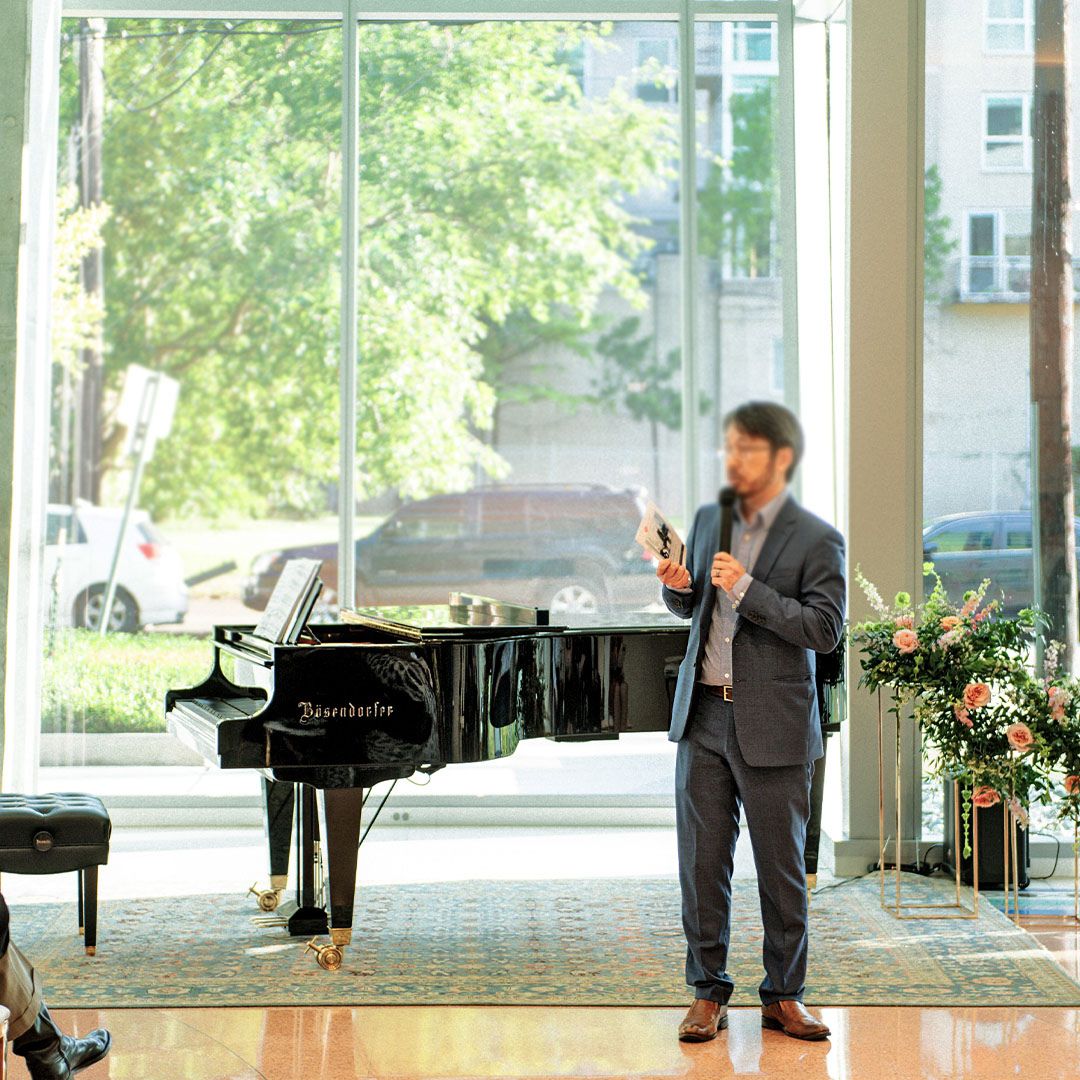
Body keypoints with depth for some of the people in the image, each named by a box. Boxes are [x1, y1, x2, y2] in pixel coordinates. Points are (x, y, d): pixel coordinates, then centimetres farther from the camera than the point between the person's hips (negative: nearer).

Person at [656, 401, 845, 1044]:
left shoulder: (816, 540, -6)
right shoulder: (710, 520, 11)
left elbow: (826, 629, -15)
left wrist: (747, 589, -21)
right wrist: (678, 585, -1)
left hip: (773, 726, -4)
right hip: (704, 716, 4)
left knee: (782, 869, 5)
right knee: (702, 863, 5)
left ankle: (784, 997, 18)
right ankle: (709, 994, 15)